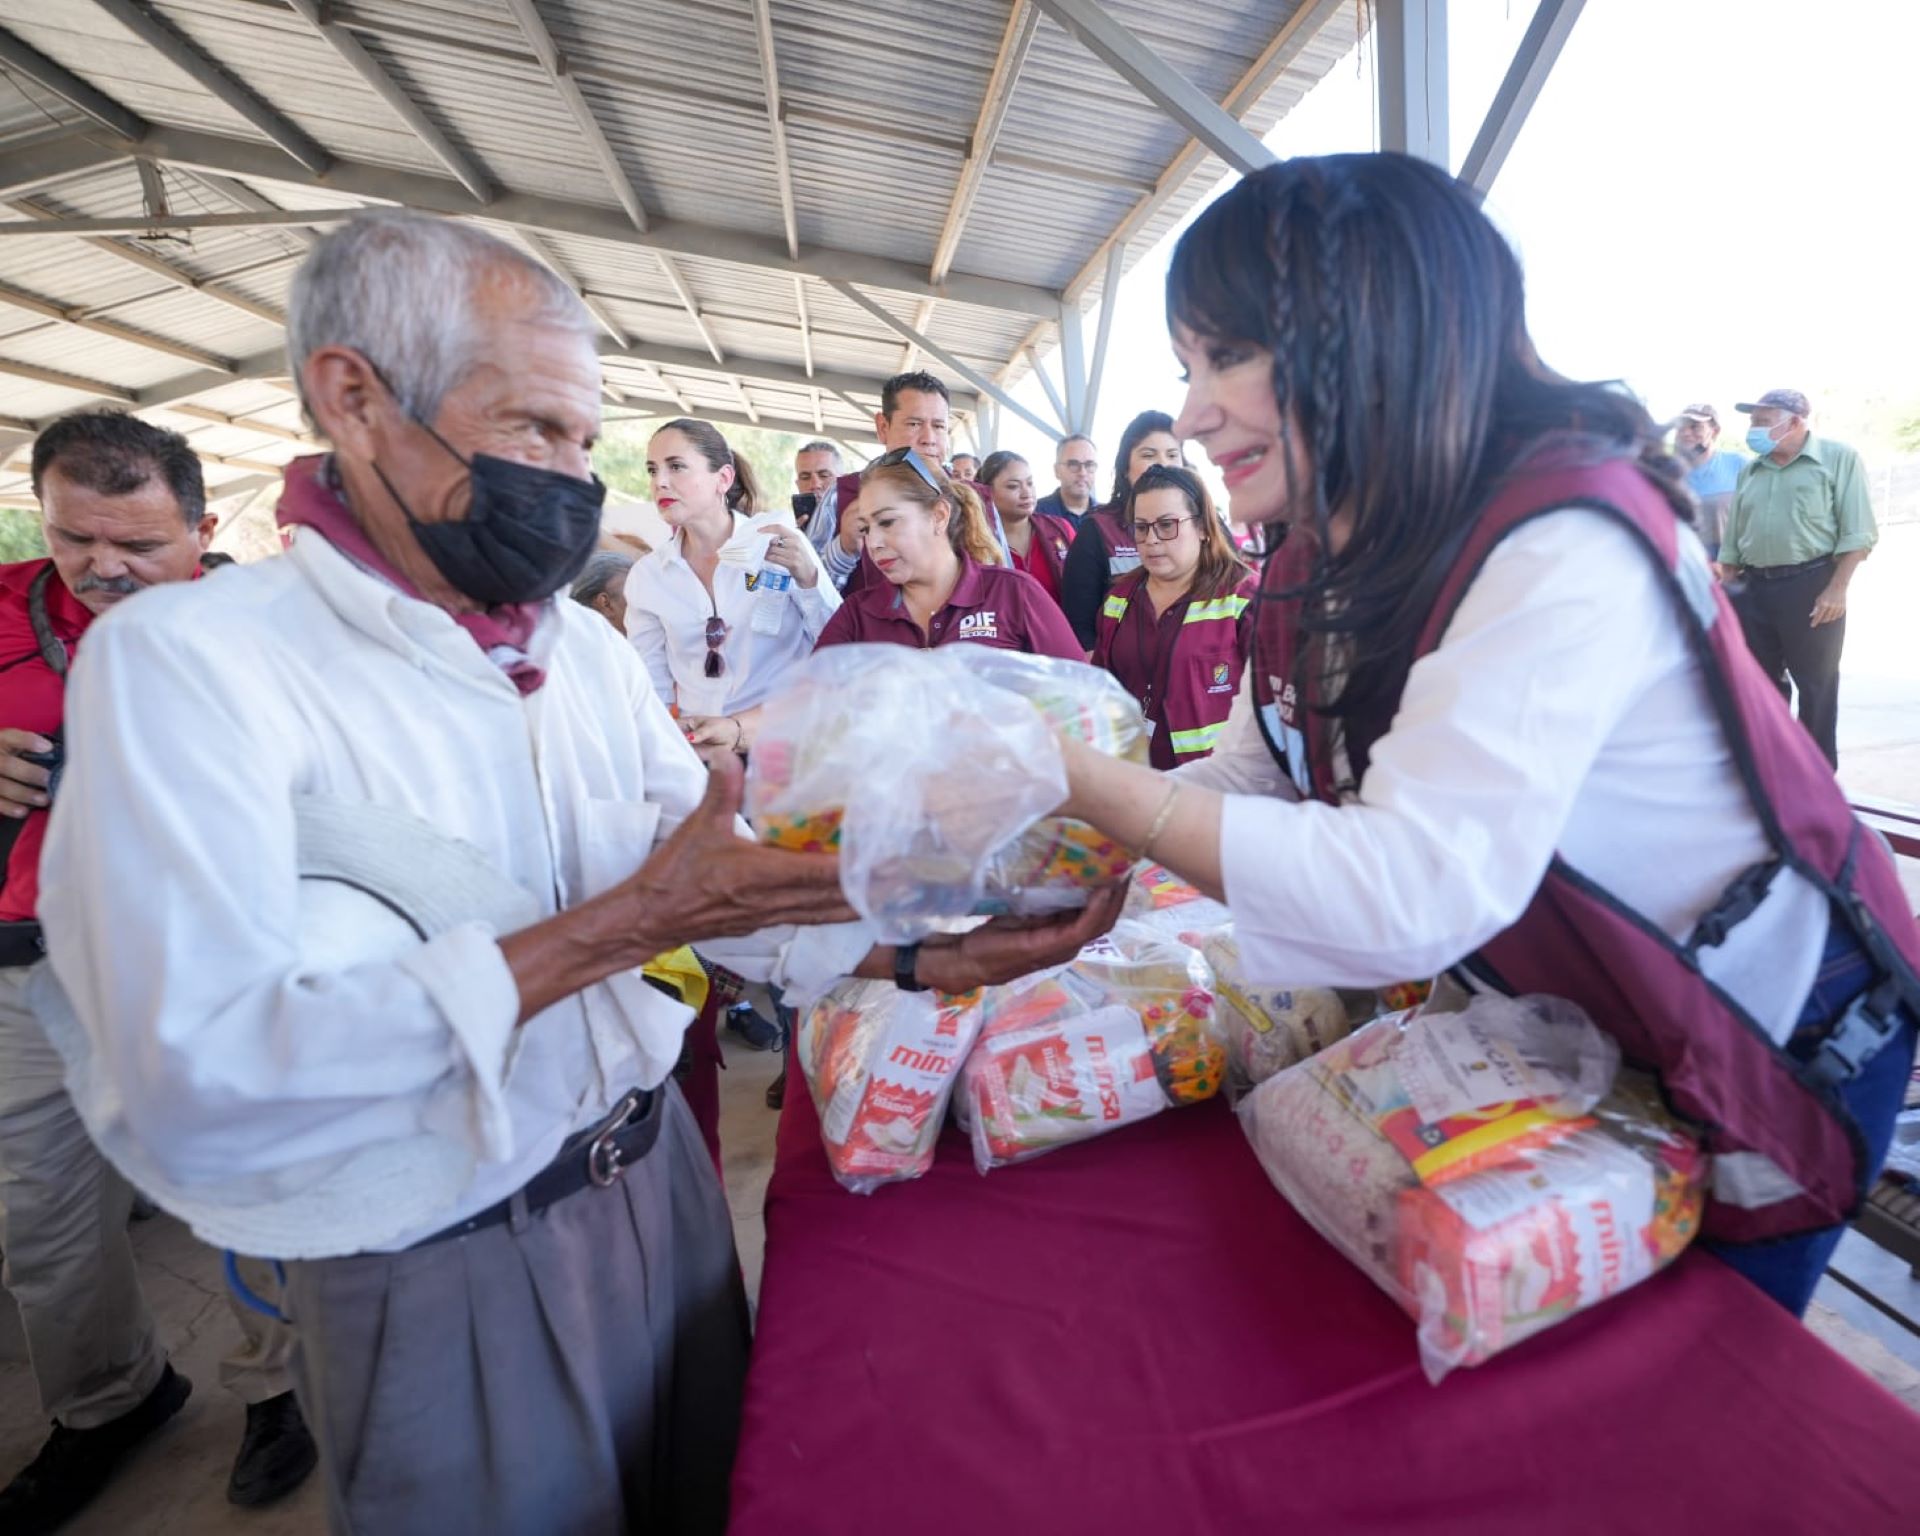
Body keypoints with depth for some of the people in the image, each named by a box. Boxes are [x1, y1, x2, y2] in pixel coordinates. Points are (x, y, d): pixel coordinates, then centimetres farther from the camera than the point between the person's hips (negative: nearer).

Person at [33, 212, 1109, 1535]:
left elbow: (728, 890, 0)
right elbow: (195, 1080, -27)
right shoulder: (187, 660, -16)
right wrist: (625, 924, -28)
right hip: (443, 1280, -5)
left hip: (663, 1182, 6)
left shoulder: (589, 647, 3)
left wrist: (921, 951, -14)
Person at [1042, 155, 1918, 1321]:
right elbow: (1253, 776, -3)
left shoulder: (1566, 545, -34)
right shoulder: (1320, 564, -7)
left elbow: (1414, 893, -42)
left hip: (1771, 1043, -7)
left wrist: (1081, 779, -40)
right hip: (1562, 1021, 7)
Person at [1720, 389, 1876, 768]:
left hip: (1811, 585, -4)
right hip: (1754, 588, 5)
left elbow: (1857, 532, -7)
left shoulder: (1838, 458, -1)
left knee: (1816, 683, 2)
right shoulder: (1750, 470, 13)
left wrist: (1836, 589, -16)